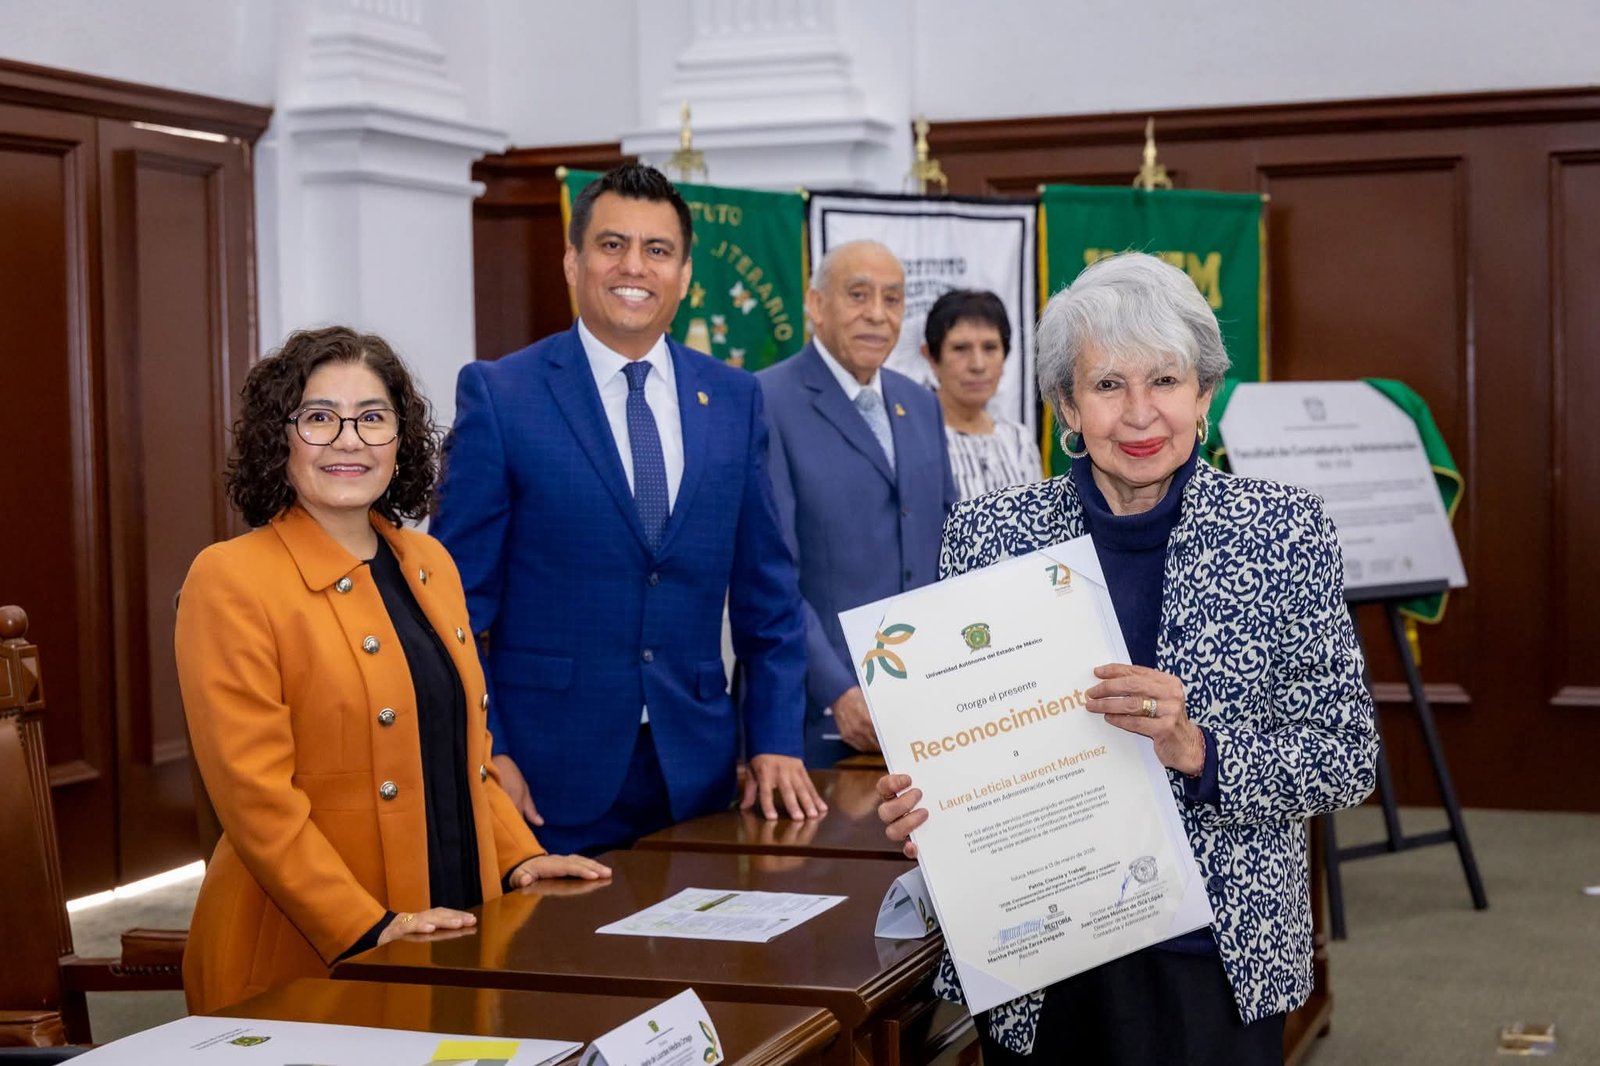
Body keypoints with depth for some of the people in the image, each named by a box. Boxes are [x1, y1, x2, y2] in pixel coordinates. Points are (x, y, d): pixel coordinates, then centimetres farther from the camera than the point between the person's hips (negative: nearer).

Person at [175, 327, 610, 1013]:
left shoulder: (430, 565, 11)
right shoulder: (230, 581, -11)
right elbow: (255, 795, -17)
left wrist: (518, 856, 5)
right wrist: (369, 928, -21)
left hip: (454, 926, 6)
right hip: (306, 956, -6)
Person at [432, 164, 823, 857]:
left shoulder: (733, 399, 7)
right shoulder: (496, 395, -4)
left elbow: (766, 591, 11)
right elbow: (459, 595, -4)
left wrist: (776, 739, 4)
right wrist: (483, 753, -10)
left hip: (698, 768, 4)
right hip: (549, 774, -3)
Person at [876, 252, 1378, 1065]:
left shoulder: (1283, 532, -6)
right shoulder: (988, 535, -3)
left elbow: (1347, 758, -6)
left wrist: (1198, 748, -21)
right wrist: (918, 805, -15)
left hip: (1218, 960, -1)